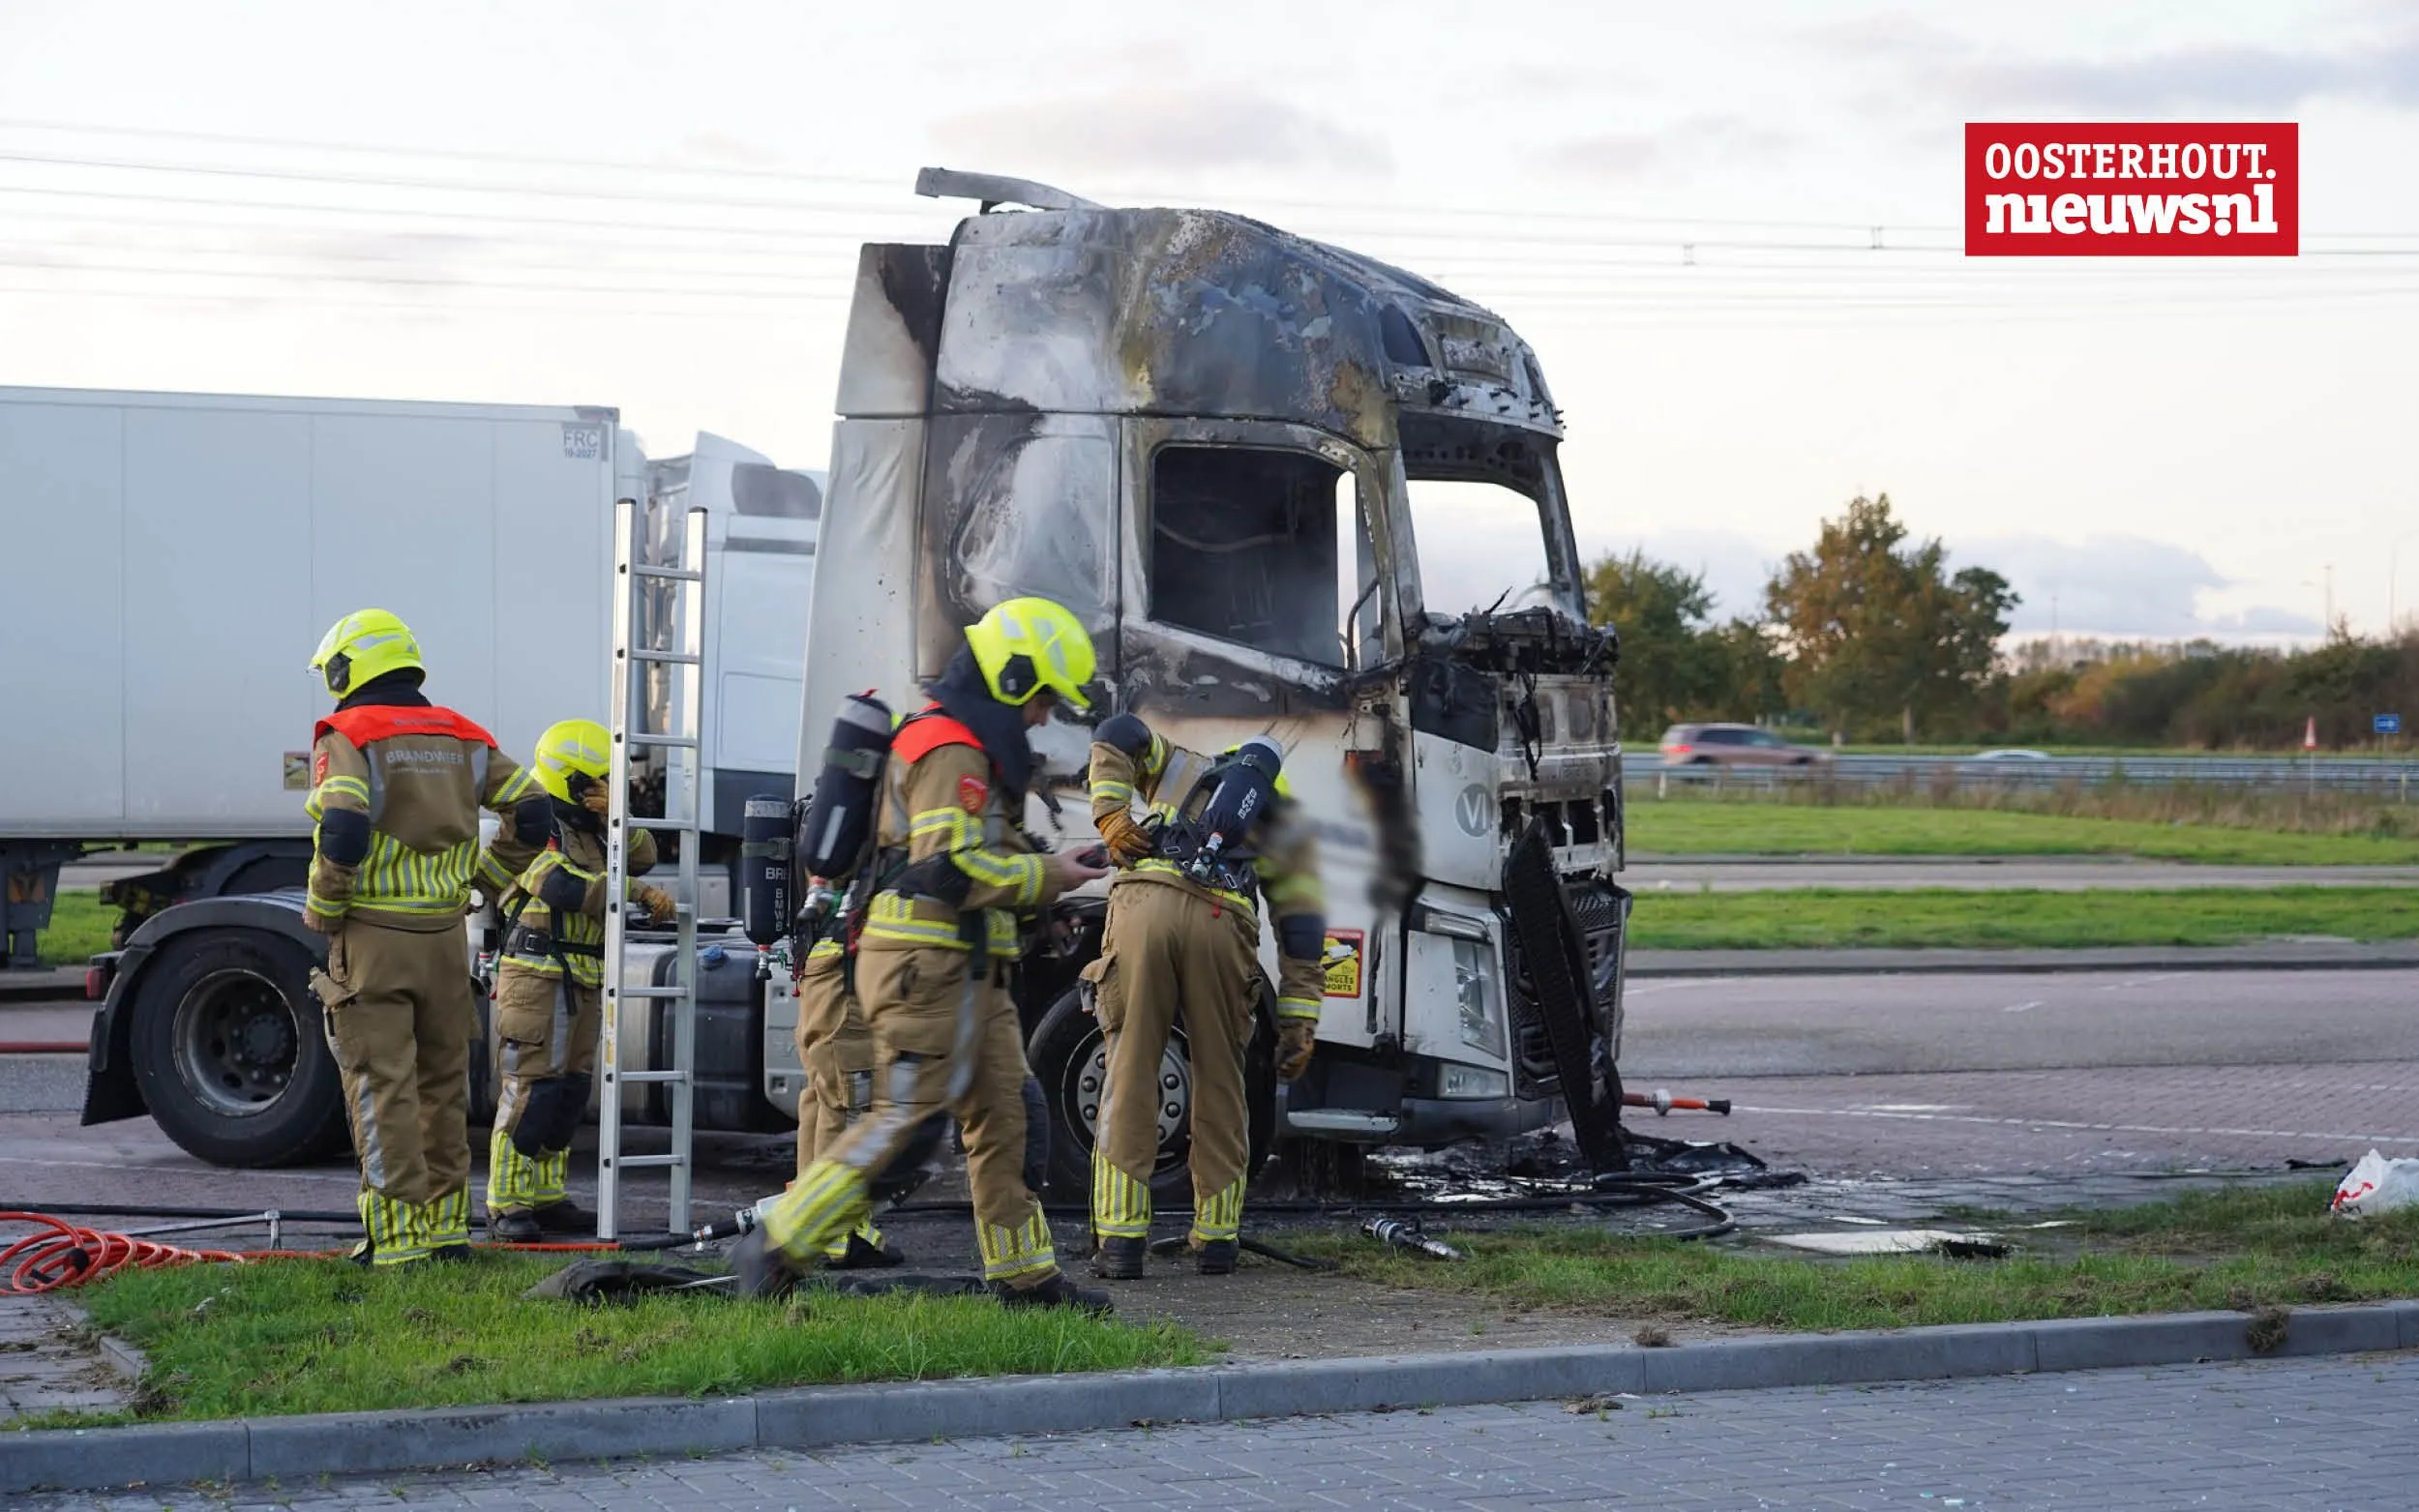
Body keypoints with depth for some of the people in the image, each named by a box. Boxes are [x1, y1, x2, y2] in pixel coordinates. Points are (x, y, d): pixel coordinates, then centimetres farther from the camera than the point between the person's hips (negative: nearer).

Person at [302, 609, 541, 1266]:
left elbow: (340, 835, -22)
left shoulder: (347, 738, -8)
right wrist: (479, 879, 17)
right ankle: (447, 1224, 20)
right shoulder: (461, 737, 9)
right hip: (445, 937, 5)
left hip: (371, 937, -5)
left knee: (382, 1087, -2)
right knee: (443, 1082, 14)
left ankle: (397, 1232, -3)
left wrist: (321, 916, -7)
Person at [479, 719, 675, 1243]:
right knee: (532, 1088, -11)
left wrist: (617, 816, -8)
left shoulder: (593, 830, 18)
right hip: (538, 976, -9)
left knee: (569, 1091, 10)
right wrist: (642, 894, -24)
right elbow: (569, 887, -23)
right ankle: (506, 1206, -8)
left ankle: (545, 1198, 16)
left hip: (583, 979, 9)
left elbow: (643, 855, 9)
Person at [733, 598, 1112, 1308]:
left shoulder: (972, 746, 21)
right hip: (926, 963, -11)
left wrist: (1044, 872, 9)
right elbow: (951, 867, -22)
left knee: (1006, 1113, 10)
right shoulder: (951, 750, -14)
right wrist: (1048, 877, -13)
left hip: (966, 969, 11)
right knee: (903, 1119, -11)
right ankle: (774, 1249, -7)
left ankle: (1024, 1274, 15)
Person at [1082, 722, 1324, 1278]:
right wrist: (1298, 1025, 19)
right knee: (1219, 1084, 13)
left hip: (1143, 906, 0)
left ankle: (1119, 1240, -1)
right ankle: (1216, 1237, 16)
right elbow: (1303, 931, 21)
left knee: (1131, 1076, 3)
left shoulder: (1182, 769, 34)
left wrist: (1110, 816, 10)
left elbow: (1116, 734, 19)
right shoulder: (1286, 827, 29)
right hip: (1221, 924, 0)